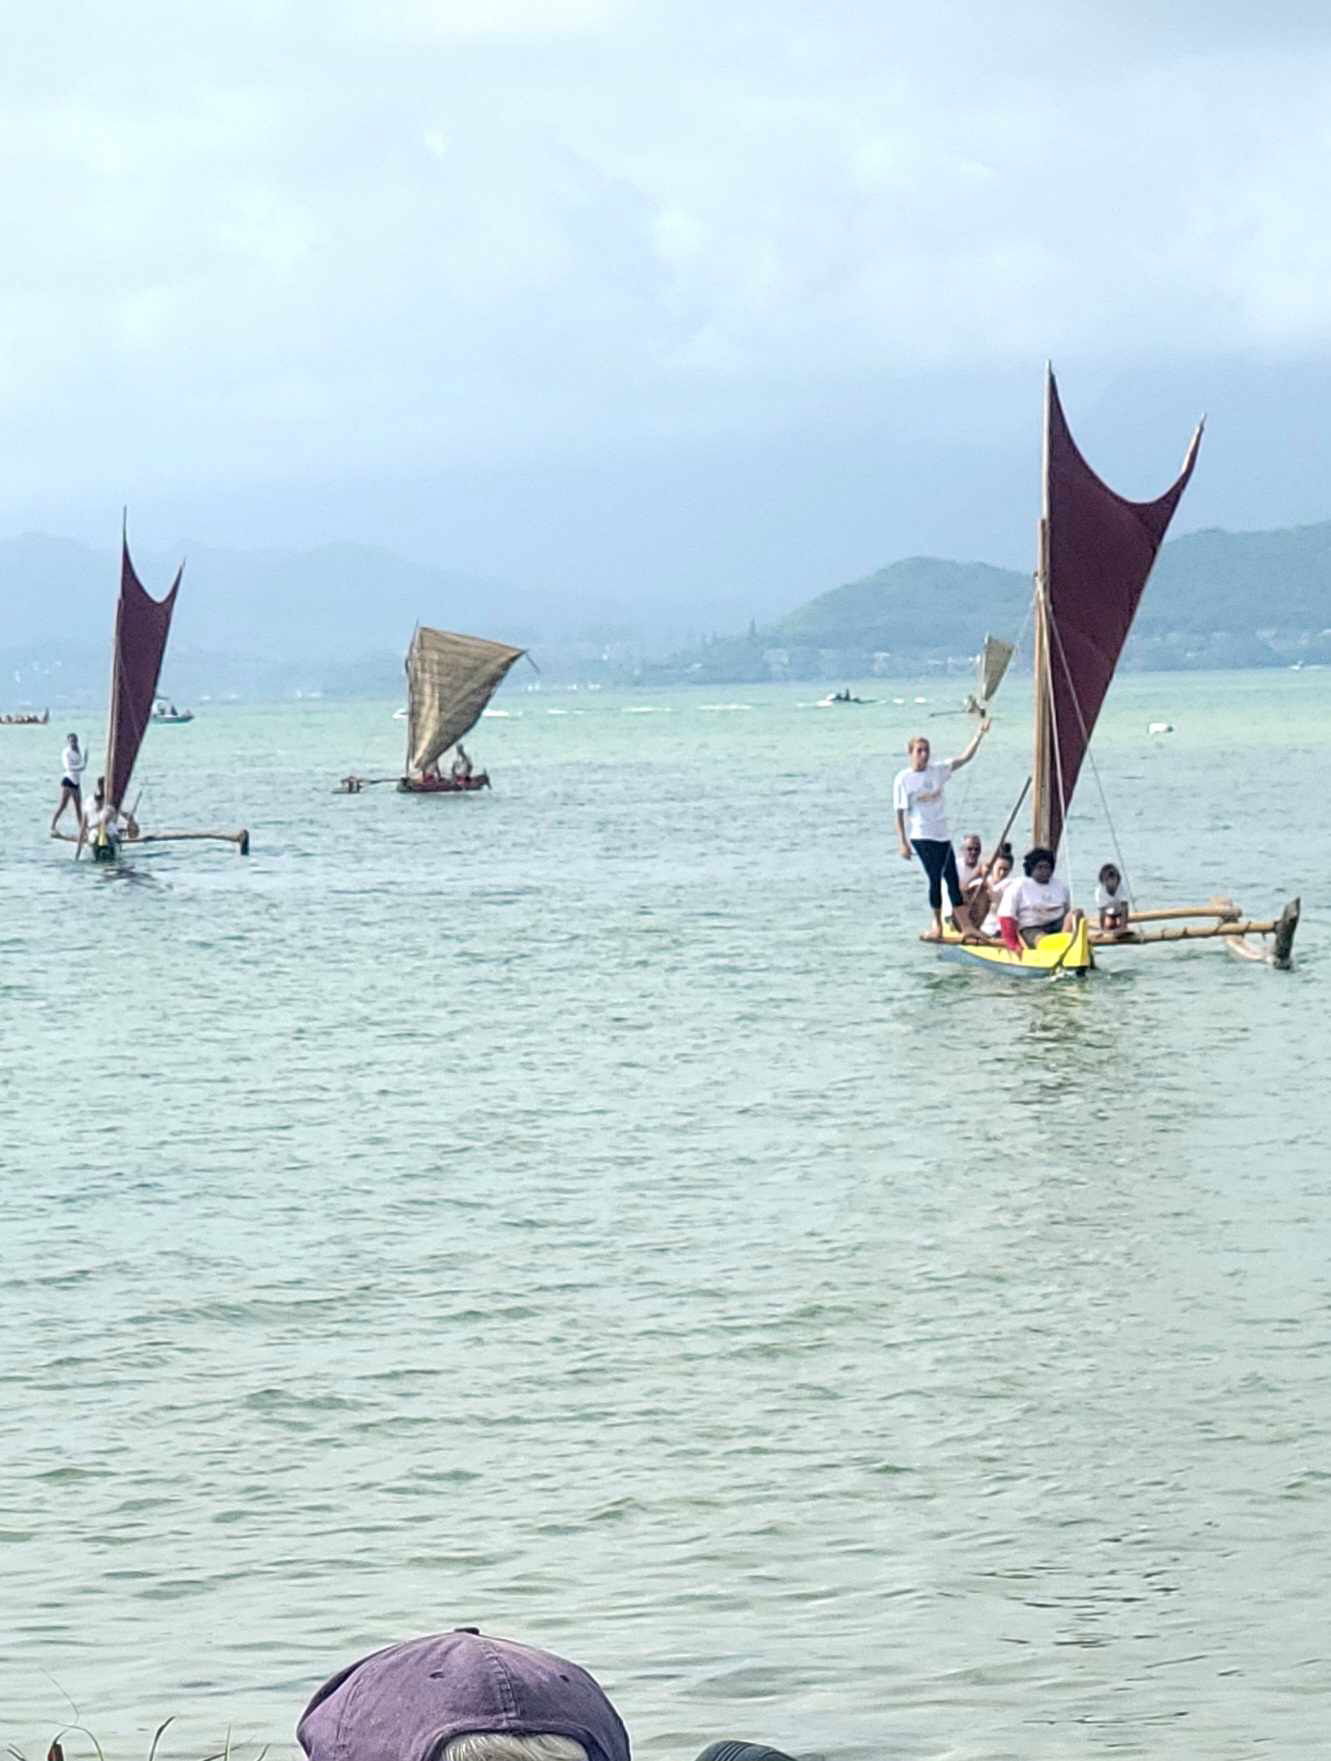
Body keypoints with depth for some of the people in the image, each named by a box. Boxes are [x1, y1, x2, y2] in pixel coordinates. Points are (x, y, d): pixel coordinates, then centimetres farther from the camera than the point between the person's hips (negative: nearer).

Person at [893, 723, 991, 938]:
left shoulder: (938, 771, 7)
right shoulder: (903, 779, -5)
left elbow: (965, 758, 4)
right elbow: (900, 813, -6)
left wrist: (979, 736, -9)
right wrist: (903, 843, -11)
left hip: (942, 834, 5)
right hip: (921, 836, -5)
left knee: (953, 880, 2)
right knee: (935, 879, -7)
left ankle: (964, 925, 4)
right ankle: (938, 925, 6)